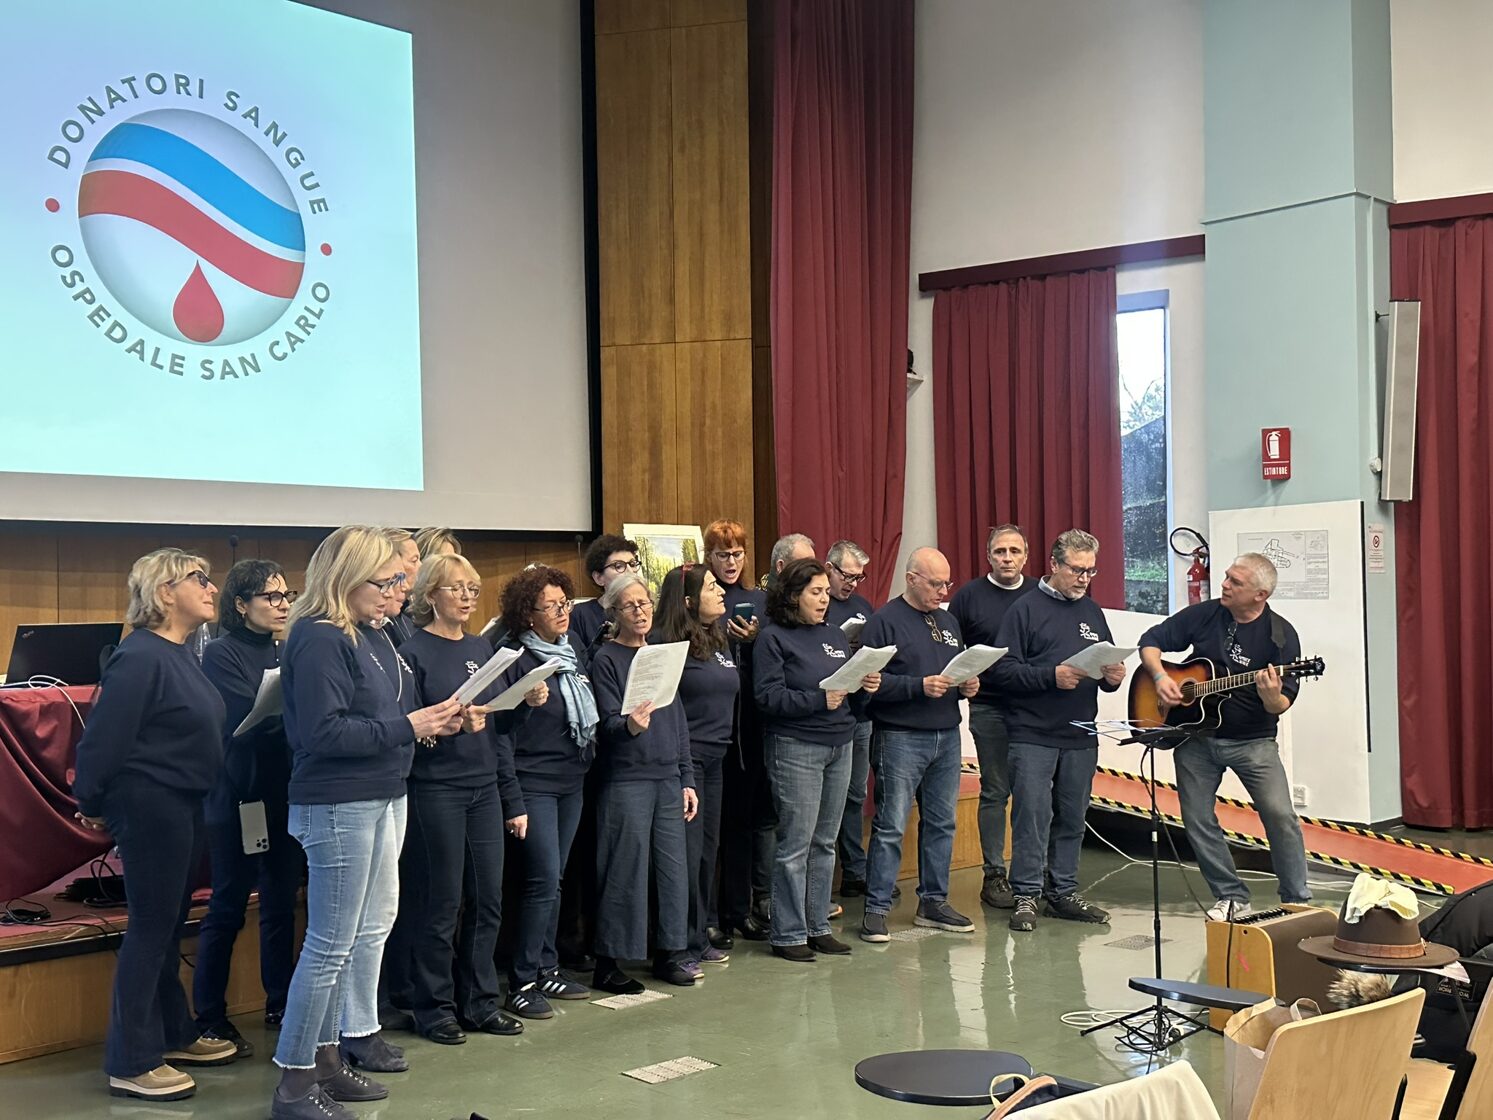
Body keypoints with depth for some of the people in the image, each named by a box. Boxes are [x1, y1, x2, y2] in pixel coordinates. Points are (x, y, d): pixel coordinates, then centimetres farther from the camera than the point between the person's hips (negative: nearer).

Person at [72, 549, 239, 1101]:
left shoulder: (181, 655, 10)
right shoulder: (140, 656, -19)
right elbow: (103, 738, -18)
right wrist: (92, 805, -9)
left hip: (184, 805, 9)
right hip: (150, 803, -9)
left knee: (169, 925, 18)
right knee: (150, 928, -2)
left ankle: (174, 1034, 31)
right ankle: (131, 1063, 8)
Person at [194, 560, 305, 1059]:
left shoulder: (285, 653, 13)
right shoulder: (222, 654, -7)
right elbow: (251, 721, -18)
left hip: (286, 795, 6)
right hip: (241, 797, -6)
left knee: (281, 905, 12)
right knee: (227, 909, 1)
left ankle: (280, 1003, 23)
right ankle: (209, 1017, 10)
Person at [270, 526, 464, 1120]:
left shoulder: (368, 635, 12)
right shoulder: (318, 639, -16)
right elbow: (323, 732, -23)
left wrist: (432, 719, 2)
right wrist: (406, 726, -21)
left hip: (383, 798, 10)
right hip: (337, 806, -10)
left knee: (370, 929, 15)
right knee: (331, 944, -4)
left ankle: (331, 1057, 26)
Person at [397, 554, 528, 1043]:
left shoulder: (481, 648, 12)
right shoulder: (414, 651, -6)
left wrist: (514, 800, 13)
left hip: (483, 787, 6)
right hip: (435, 789, -6)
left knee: (487, 900, 9)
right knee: (440, 905, 1)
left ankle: (480, 1002, 21)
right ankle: (433, 1007, 15)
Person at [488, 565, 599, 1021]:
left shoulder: (572, 655, 12)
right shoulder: (516, 659, -11)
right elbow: (500, 728, -14)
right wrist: (527, 704, -30)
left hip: (571, 781, 7)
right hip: (533, 784, -7)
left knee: (553, 880, 12)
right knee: (543, 880, -10)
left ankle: (546, 968, 21)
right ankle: (522, 982, -2)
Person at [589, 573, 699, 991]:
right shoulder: (606, 660, -3)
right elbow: (609, 722, -11)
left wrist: (687, 779, 13)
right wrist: (630, 725, -35)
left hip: (668, 777, 6)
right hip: (626, 780, -6)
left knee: (673, 863, 7)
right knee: (625, 869, -4)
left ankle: (671, 952, 19)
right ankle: (609, 961, 5)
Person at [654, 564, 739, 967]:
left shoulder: (718, 640, 13)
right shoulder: (665, 643, -13)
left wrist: (728, 742, 18)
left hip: (714, 758, 8)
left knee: (709, 848, 13)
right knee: (687, 851, -4)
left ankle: (701, 936, 24)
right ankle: (682, 946, 5)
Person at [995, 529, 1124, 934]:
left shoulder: (1092, 612, 15)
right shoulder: (1026, 609, -4)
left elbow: (1107, 666, 20)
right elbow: (1004, 669, -12)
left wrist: (1113, 676, -3)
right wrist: (1052, 676, -22)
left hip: (1081, 737, 6)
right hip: (1033, 735, -6)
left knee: (1072, 819, 11)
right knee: (1032, 816, -5)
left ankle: (1063, 892, 21)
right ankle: (1026, 896, 4)